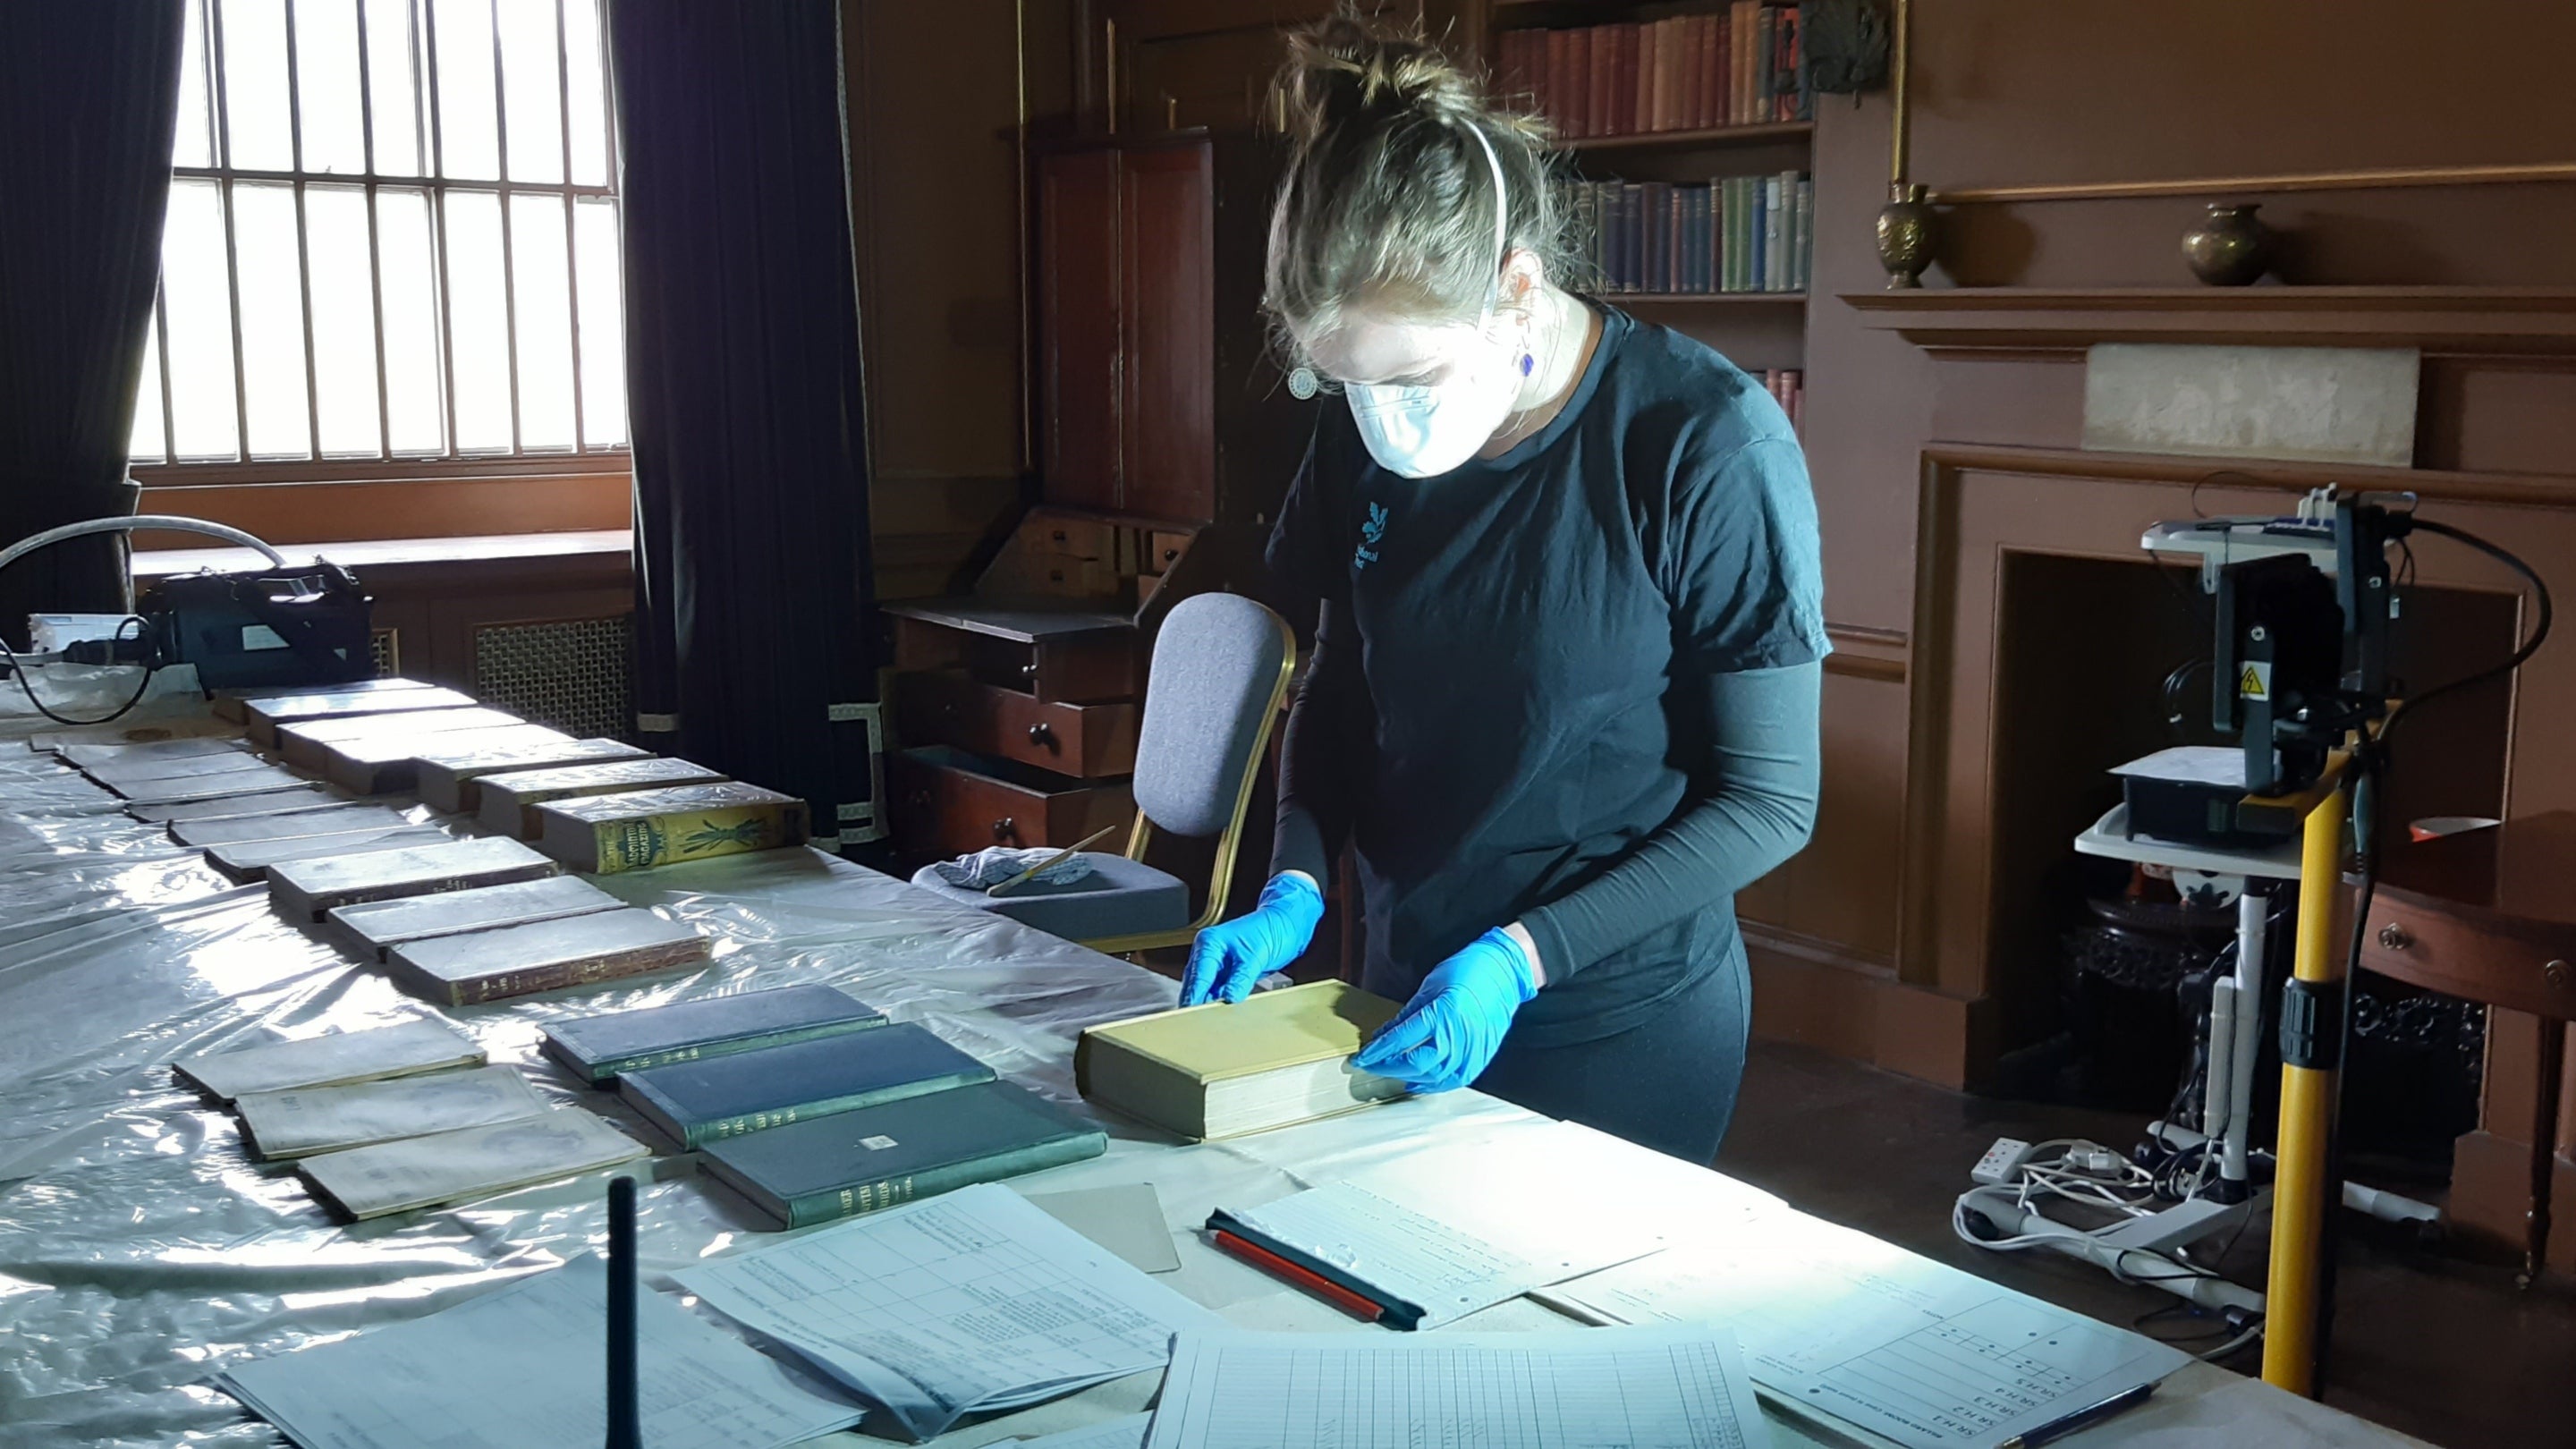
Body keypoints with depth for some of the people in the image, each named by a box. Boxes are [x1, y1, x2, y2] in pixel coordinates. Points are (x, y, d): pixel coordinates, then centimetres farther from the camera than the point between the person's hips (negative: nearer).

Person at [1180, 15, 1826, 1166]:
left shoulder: (1708, 446, -21)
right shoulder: (1369, 436, -5)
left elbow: (1770, 802, -16)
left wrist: (1521, 960, -22)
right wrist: (1294, 886, -8)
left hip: (1620, 1034, -5)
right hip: (1410, 990, 5)